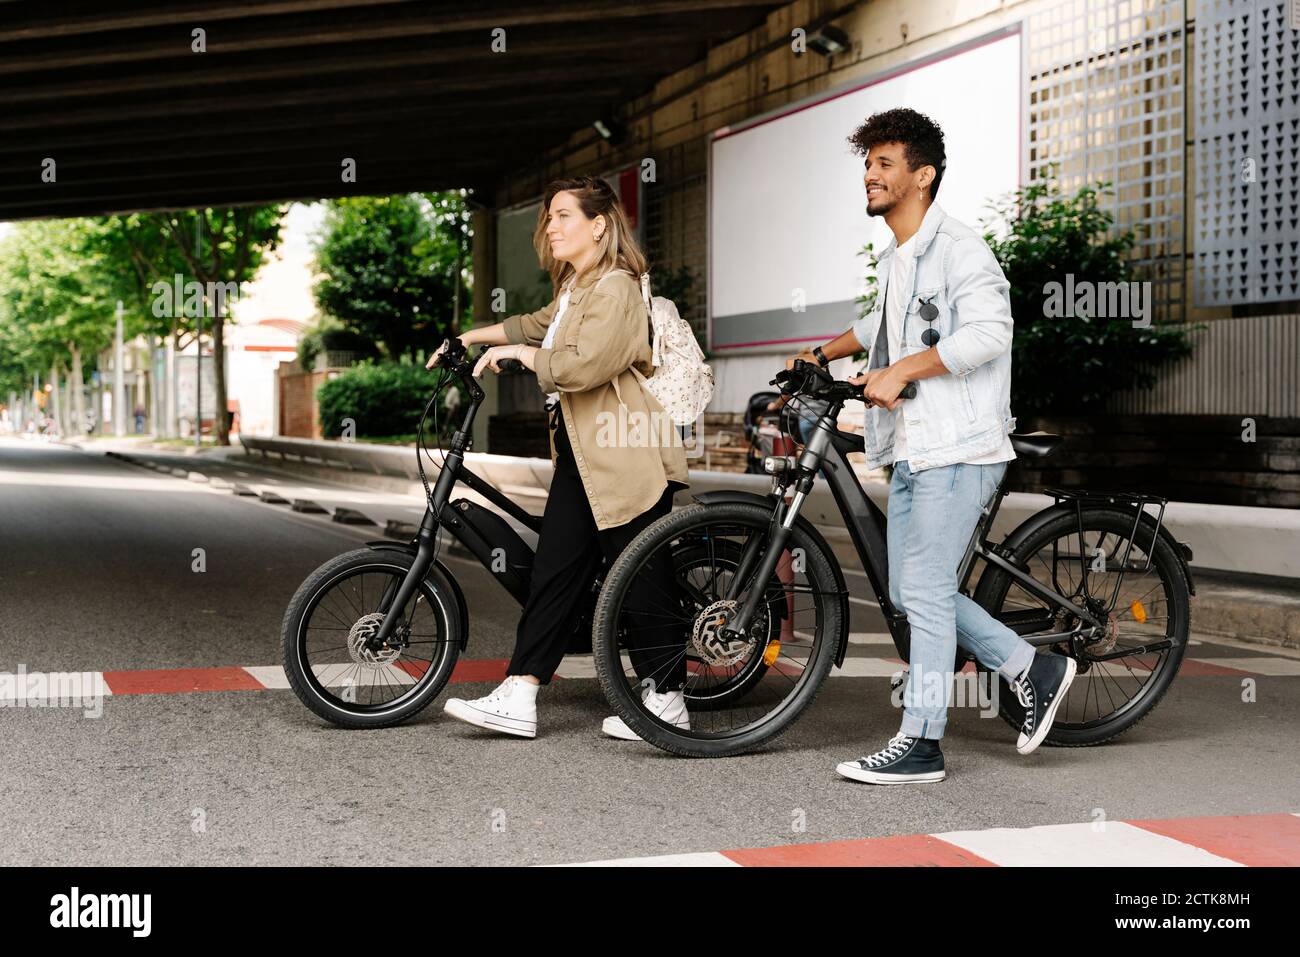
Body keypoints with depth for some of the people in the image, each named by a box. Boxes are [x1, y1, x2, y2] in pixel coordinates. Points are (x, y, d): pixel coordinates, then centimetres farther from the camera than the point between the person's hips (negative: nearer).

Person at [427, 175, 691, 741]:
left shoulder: (615, 289, -14)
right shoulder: (573, 286, 18)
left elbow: (582, 365, -26)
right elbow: (539, 325, 39)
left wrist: (517, 353, -12)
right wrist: (474, 337, 33)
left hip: (626, 459, -10)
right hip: (581, 457, 10)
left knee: (641, 582, -2)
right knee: (554, 571, 6)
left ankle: (666, 700, 10)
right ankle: (517, 699, 6)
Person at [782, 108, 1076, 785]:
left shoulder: (958, 247, -11)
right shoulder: (893, 261, 18)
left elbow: (989, 331, -24)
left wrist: (901, 370, -25)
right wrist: (821, 355, 35)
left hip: (959, 448, -10)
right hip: (911, 449, 10)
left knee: (925, 590, -9)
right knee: (910, 592, 10)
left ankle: (919, 745, -1)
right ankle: (1034, 669, 23)